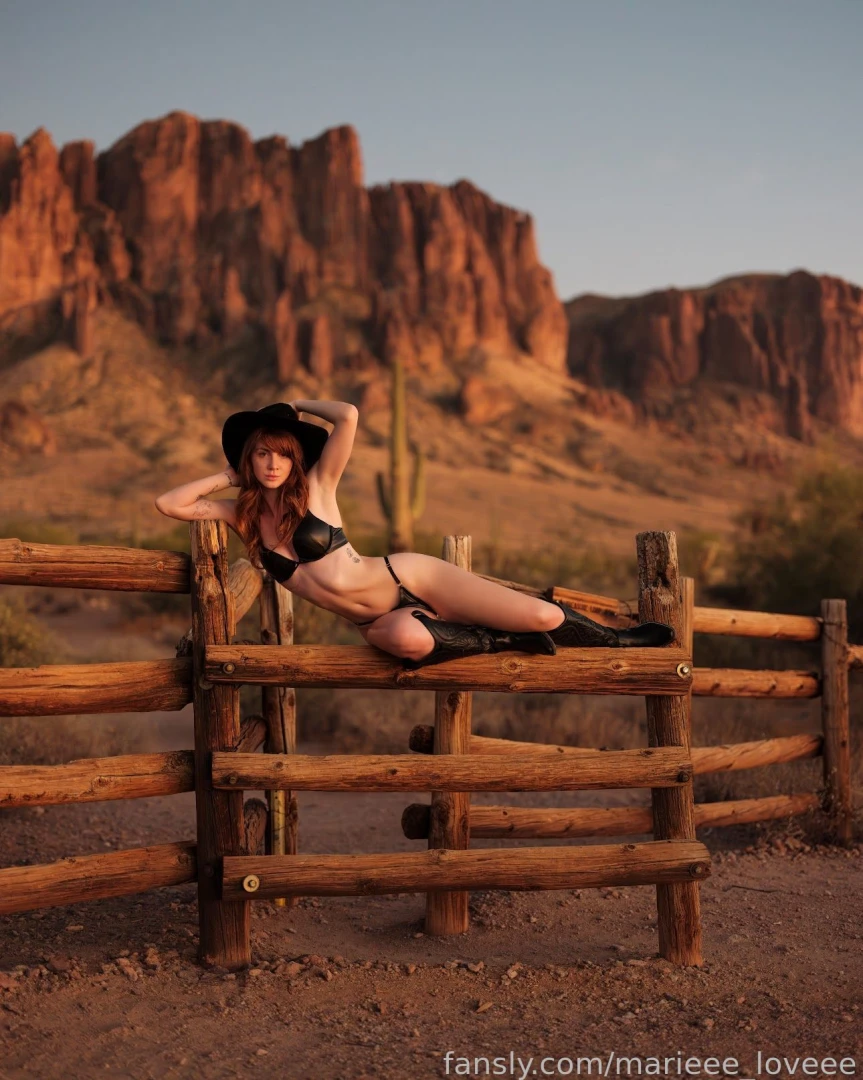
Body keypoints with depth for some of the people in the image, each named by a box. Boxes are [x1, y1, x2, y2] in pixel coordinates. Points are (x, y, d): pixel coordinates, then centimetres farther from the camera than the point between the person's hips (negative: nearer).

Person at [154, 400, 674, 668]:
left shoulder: (315, 488, -5)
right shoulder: (242, 514, 6)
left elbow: (349, 416, -17)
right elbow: (167, 503, 2)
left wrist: (298, 405, 0)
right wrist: (226, 477, 2)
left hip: (407, 578, -2)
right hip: (378, 620, 2)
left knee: (544, 617, -13)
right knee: (409, 640, -41)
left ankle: (615, 639, 20)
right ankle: (507, 642, -12)